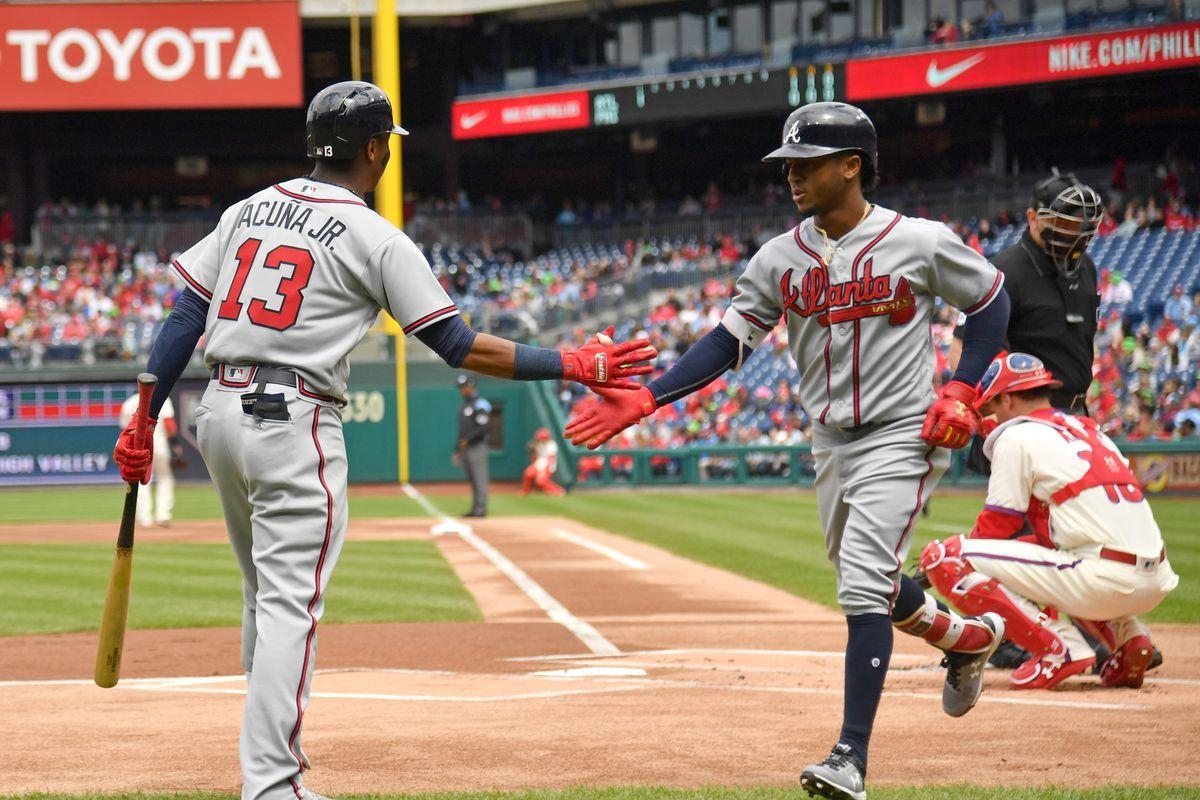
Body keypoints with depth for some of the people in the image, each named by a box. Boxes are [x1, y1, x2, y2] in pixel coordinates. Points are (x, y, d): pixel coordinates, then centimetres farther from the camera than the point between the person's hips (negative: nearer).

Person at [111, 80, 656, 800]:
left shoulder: (247, 211, 12)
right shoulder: (377, 240, -5)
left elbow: (184, 320, 8)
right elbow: (460, 347, -7)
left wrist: (143, 420, 10)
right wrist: (574, 366, -2)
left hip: (218, 412, 7)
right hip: (294, 424, -7)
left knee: (266, 591, 21)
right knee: (290, 601, -7)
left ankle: (274, 740, 31)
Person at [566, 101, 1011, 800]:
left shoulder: (921, 243, -11)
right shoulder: (781, 259, 0)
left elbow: (991, 300, 2)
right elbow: (729, 342, 0)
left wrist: (962, 391, -9)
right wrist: (645, 399, -11)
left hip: (901, 436, -6)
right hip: (830, 442, 6)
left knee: (864, 587, -17)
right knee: (864, 584, 18)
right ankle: (968, 637, 48)